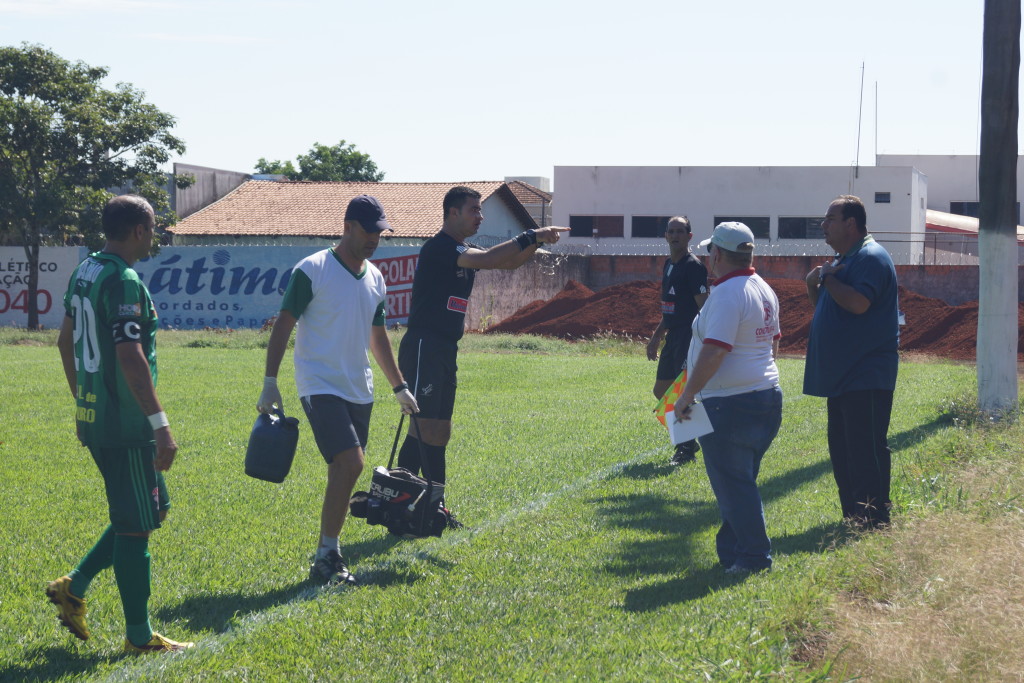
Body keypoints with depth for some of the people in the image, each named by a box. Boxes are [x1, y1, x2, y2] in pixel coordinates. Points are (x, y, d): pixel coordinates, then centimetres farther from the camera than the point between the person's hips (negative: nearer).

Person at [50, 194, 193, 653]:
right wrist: (160, 424, -24)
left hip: (93, 418, 10)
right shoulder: (124, 282, -18)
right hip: (125, 423, -10)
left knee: (153, 509, 19)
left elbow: (66, 342, 20)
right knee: (136, 526, -1)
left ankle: (73, 588, 18)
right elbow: (130, 358, -25)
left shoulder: (84, 272, 12)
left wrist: (82, 401, 28)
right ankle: (139, 636, 5)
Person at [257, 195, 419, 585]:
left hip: (359, 389, 7)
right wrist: (269, 383, -14)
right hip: (321, 387, -7)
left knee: (345, 472, 6)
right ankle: (327, 556, -12)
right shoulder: (312, 270, -8)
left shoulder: (375, 278, 12)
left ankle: (327, 557, 15)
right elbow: (283, 325, -8)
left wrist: (399, 387, 24)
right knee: (350, 464, -20)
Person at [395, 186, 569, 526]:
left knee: (438, 431, 9)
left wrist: (537, 241, -2)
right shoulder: (439, 248, -13)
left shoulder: (462, 252, 17)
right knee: (422, 428, -12)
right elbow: (488, 259, -25)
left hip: (445, 351, 10)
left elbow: (510, 261, 16)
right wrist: (530, 237, -23)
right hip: (423, 348, -10)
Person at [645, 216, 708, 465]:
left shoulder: (693, 266, -12)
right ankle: (688, 440, 25)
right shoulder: (669, 265, 15)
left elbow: (704, 307, -17)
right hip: (673, 337, 10)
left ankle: (686, 449, 2)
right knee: (661, 390, 14)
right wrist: (657, 336, 25)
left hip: (689, 338, -10)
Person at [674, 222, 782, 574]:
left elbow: (714, 351, -25)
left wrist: (687, 396, -20)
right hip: (766, 396, 10)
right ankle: (733, 548, 23)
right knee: (740, 481, 17)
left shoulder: (727, 294, -18)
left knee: (732, 484, -2)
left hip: (730, 403, -10)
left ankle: (754, 556, 2)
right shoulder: (764, 290, 12)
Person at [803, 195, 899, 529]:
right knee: (841, 449, 13)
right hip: (842, 375, 11)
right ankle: (852, 518, 19)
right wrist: (814, 286, 3)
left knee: (867, 450, -10)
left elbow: (858, 303, -27)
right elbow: (825, 306, 23)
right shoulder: (842, 258, 18)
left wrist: (827, 278, -13)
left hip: (866, 376, -11)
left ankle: (875, 523, -8)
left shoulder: (871, 257, -13)